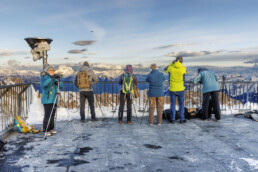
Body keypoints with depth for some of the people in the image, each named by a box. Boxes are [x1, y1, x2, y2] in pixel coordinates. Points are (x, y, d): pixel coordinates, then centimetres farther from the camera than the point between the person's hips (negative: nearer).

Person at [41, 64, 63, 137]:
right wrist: (50, 78, -32)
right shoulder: (44, 77, -3)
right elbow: (43, 84, -25)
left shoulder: (54, 78, 14)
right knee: (47, 115, -8)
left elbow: (61, 87, 8)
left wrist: (57, 83, -13)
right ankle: (46, 131, -1)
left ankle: (51, 129, 16)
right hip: (47, 100, -6)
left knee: (52, 115, 6)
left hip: (54, 100, 6)